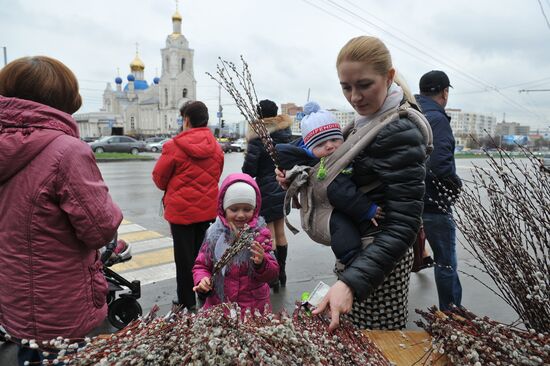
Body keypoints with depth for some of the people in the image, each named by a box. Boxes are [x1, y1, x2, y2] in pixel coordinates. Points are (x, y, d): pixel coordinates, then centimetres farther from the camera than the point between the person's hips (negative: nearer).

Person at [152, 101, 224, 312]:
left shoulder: (174, 146, -14)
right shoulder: (216, 147, 1)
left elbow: (159, 177, -5)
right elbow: (216, 176, 8)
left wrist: (170, 189, 15)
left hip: (181, 209, -4)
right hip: (208, 209, 5)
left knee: (184, 256, 8)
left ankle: (187, 302, 20)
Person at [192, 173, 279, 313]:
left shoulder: (260, 233, -7)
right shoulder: (215, 233, -5)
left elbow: (273, 273, -9)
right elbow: (201, 265, 5)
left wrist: (261, 263, -30)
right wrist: (202, 279, -15)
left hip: (254, 306, -1)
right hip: (217, 305, 1)